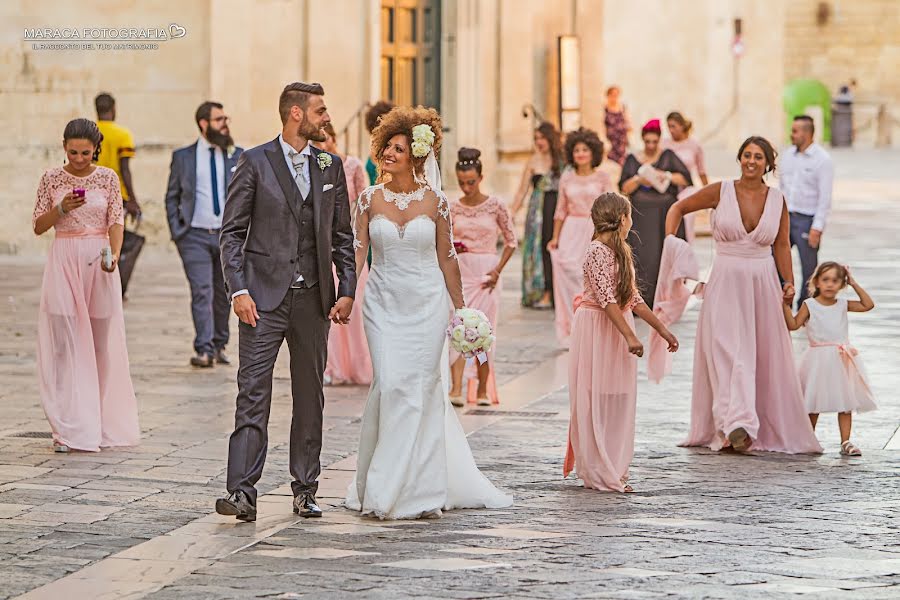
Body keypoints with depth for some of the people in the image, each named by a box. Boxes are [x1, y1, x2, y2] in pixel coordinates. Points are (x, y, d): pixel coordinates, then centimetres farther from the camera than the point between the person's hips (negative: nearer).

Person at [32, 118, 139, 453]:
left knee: (101, 344, 4)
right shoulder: (52, 179, 3)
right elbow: (38, 227, 5)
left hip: (98, 262, 1)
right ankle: (69, 430, -6)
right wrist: (61, 209, -14)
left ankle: (102, 424, 15)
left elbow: (116, 222, -2)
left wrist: (113, 254, -20)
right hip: (63, 262, 0)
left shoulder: (108, 178, 3)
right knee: (65, 344, -6)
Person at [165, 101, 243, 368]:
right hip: (195, 236, -2)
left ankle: (219, 345, 22)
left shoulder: (238, 156, 7)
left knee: (223, 293, 9)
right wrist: (176, 231, -1)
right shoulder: (183, 157, 4)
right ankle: (204, 350, -16)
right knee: (202, 291, -13)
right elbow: (172, 196, 9)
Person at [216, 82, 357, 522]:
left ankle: (305, 490, 17)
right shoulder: (255, 163, -2)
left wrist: (347, 290, 5)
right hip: (264, 296, -4)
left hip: (313, 299, 4)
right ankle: (243, 493, -13)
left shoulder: (330, 165, 11)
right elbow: (231, 233, -2)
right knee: (253, 393, -9)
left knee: (310, 396, 9)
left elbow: (342, 235, 14)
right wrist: (238, 290, -12)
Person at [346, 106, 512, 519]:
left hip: (427, 303, 0)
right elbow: (357, 251, -1)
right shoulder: (370, 199, 2)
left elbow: (447, 257, 6)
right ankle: (383, 487, 4)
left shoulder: (434, 201, 0)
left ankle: (418, 488, 7)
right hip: (384, 303, 0)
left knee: (420, 389, -1)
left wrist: (460, 307, 8)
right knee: (389, 386, -8)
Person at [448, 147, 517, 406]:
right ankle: (457, 388, -16)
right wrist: (452, 248, -8)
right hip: (460, 271, 1)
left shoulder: (495, 206, -1)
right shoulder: (453, 208, 6)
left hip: (486, 272, -1)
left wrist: (498, 270, -5)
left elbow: (511, 241, 5)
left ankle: (483, 389, 10)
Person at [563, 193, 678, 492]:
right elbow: (607, 299, -22)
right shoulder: (597, 251, -15)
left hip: (618, 329, 9)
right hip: (596, 330, -9)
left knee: (618, 402, 8)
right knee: (596, 403, -5)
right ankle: (600, 474, -2)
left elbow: (633, 298, 17)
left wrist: (661, 328, 18)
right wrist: (630, 336, -27)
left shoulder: (621, 252, 13)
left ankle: (612, 470, 14)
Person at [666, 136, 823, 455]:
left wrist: (789, 282, -1)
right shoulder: (721, 192, -4)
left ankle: (772, 427, 19)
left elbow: (782, 245, 11)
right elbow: (679, 208, 7)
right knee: (728, 352, -13)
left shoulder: (777, 200, 2)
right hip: (725, 283, -2)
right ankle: (737, 423, -22)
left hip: (763, 284, 2)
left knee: (767, 356, 7)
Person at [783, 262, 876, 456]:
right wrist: (786, 305, -20)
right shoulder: (809, 305, -3)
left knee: (846, 401, 1)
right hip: (818, 360, -3)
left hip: (842, 359, 3)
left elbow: (868, 305, 4)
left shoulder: (843, 305, 6)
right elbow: (793, 325, -10)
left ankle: (845, 442, 3)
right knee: (814, 403, 3)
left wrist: (854, 284, 2)